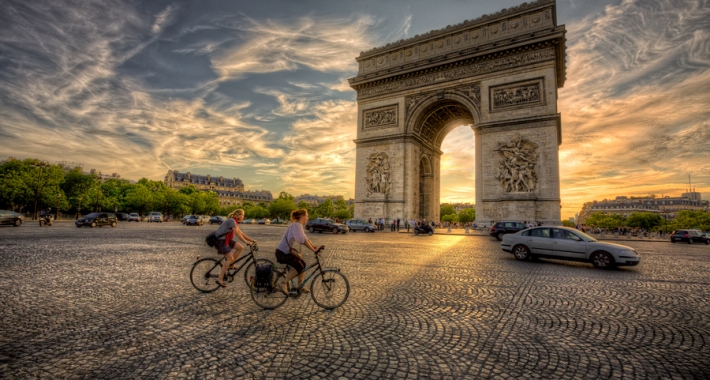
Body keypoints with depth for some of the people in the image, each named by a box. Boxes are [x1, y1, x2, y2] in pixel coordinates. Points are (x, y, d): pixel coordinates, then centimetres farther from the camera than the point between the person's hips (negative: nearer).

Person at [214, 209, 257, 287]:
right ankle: (220, 279, -6)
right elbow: (237, 234, -24)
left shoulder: (235, 222, 13)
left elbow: (241, 233, 13)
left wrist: (251, 240, 7)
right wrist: (246, 242, -25)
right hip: (220, 240, -9)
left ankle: (229, 265, 8)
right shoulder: (231, 221, -17)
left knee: (240, 248, -1)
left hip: (225, 239, 9)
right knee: (230, 258, -11)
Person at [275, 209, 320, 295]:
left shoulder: (299, 226, 12)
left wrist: (315, 247, 6)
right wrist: (314, 250, -25)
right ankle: (284, 285, -10)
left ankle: (300, 286, 15)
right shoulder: (297, 225, -19)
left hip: (287, 250, 10)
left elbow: (305, 239, 12)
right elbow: (303, 241, -28)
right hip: (282, 252, -10)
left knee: (302, 264, 7)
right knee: (299, 266, -20)